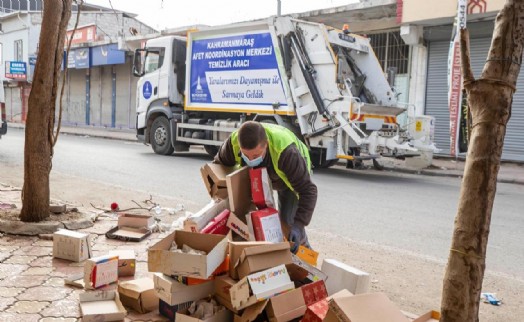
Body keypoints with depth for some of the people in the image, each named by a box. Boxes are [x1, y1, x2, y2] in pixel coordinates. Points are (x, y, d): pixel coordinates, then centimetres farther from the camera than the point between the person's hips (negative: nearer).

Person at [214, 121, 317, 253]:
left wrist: (298, 225, -48)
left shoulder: (286, 152, -47)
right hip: (260, 176, 4)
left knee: (287, 220, -11)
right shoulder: (233, 142, -35)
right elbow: (219, 165, -12)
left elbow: (307, 190, -40)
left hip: (290, 177, -4)